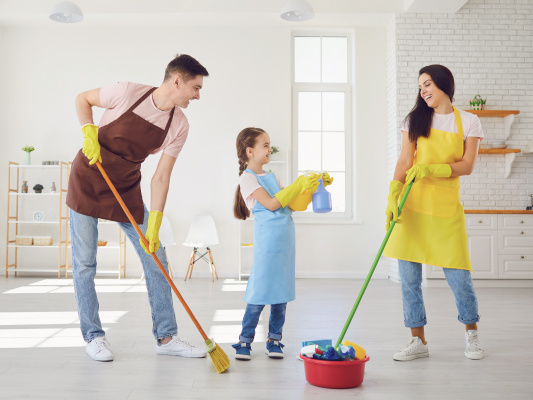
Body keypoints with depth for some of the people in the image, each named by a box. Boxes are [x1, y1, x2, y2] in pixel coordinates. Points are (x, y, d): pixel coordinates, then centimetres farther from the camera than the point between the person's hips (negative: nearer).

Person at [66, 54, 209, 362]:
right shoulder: (128, 93, -19)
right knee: (84, 264, -1)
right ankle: (93, 336, 15)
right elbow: (82, 99, -1)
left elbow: (161, 177, -11)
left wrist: (154, 226, -16)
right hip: (88, 181, -3)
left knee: (156, 260, 0)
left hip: (127, 189, 4)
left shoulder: (179, 125, -10)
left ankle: (166, 337, 10)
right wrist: (90, 133, -17)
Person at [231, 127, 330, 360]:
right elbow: (271, 204, -15)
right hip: (267, 238, -7)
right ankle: (244, 341, 8)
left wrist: (313, 187, 13)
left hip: (285, 237, 7)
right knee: (260, 292, -5)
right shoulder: (248, 178, -5)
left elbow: (293, 204, 20)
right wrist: (298, 186, -13)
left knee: (281, 289, 9)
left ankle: (274, 340, 19)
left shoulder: (271, 177, 19)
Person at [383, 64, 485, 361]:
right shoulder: (416, 119, 10)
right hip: (412, 205, 2)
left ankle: (472, 335, 27)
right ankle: (418, 342, 16)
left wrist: (431, 169, -18)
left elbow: (467, 166, -3)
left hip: (446, 206, -1)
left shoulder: (469, 122, 7)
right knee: (409, 277, 1)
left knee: (459, 275, 0)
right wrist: (393, 196, -11)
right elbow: (405, 162, 2)